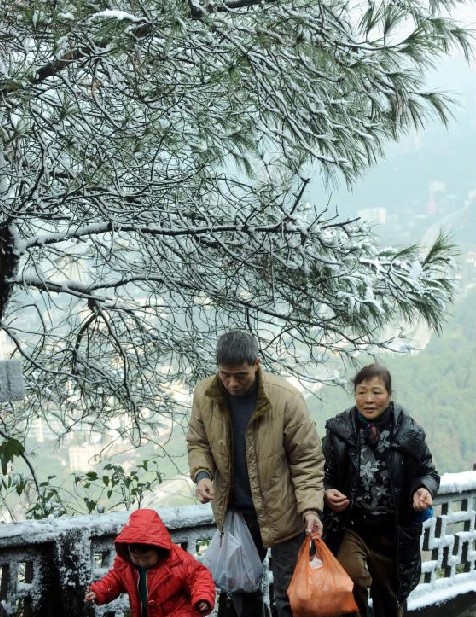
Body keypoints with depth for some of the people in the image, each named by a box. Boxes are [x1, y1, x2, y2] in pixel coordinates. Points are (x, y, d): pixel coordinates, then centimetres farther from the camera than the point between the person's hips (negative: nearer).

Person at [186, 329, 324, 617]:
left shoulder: (286, 397, -22)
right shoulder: (205, 394, -10)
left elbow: (308, 459, -15)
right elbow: (198, 443, 6)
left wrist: (311, 508, -24)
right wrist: (202, 473, -14)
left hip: (282, 513, -4)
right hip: (235, 511, 4)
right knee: (241, 587, 22)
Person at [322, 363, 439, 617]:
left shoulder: (408, 432, -7)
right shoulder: (339, 430, -6)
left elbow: (427, 472, 7)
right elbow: (325, 475, 6)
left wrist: (424, 489, -15)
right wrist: (327, 493, -16)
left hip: (393, 531, 1)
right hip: (350, 525, -1)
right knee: (352, 577, -28)